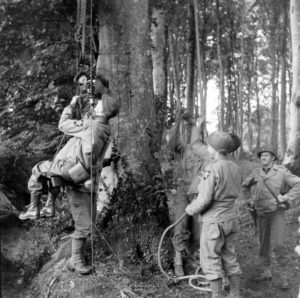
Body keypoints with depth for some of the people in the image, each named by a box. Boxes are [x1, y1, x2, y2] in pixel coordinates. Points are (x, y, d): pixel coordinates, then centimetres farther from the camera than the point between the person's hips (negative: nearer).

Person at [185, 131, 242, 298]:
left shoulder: (212, 169, -22)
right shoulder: (235, 168, 3)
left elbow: (204, 200, -23)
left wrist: (191, 209, -2)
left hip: (214, 222, -7)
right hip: (231, 220, 8)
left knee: (211, 261, 5)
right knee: (229, 258, 17)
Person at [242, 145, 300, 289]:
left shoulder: (281, 172, -10)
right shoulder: (256, 173, 2)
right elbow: (245, 185, 20)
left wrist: (287, 196, -16)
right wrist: (248, 198, 8)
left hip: (277, 212, -4)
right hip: (261, 213, 4)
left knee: (279, 244, -12)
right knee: (264, 243, 12)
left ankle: (284, 274, 1)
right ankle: (265, 271, 25)